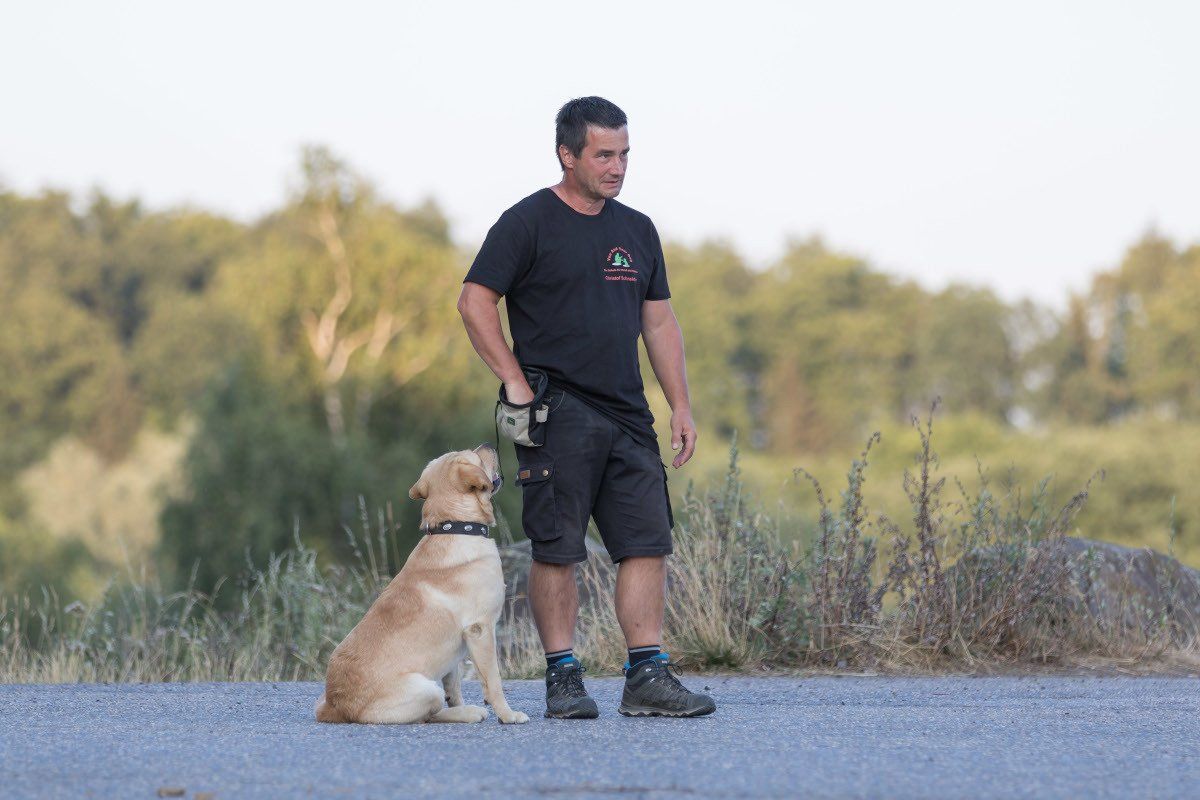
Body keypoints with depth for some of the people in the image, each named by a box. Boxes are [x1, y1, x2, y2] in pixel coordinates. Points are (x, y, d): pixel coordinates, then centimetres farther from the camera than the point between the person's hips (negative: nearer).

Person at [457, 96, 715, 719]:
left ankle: (648, 677, 1)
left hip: (627, 416, 6)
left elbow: (659, 322, 20)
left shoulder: (636, 230, 16)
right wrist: (516, 383, -11)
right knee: (557, 550, -4)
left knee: (648, 543, -1)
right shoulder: (527, 223, -3)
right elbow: (475, 301, -6)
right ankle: (563, 679, 2)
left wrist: (680, 405, 13)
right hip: (557, 412, -6)